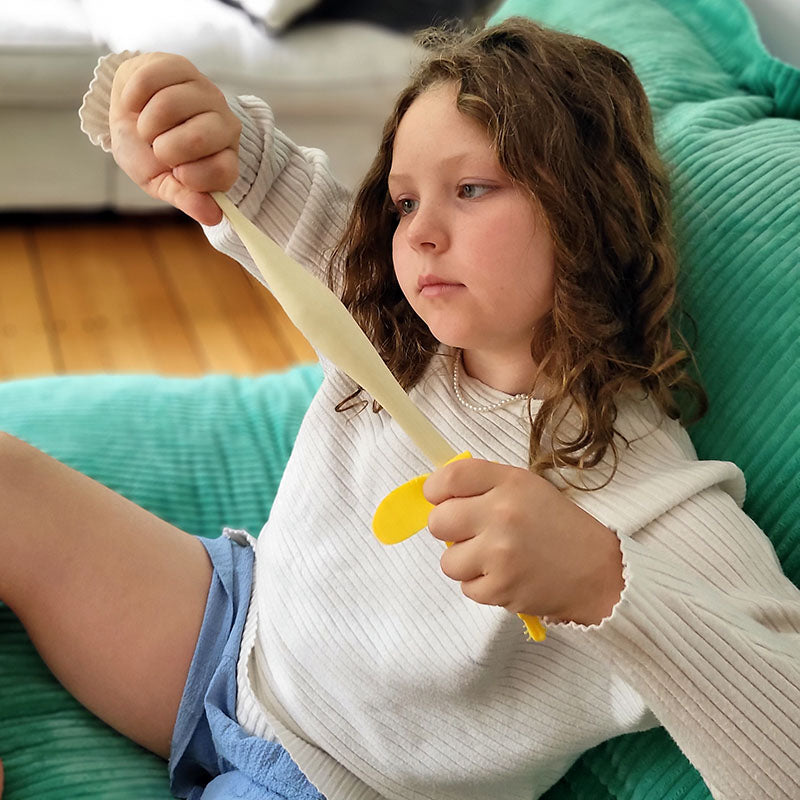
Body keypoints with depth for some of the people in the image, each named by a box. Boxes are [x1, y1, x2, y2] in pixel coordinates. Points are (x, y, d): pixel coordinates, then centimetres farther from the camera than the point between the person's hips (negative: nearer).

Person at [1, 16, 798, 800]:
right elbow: (256, 176, -2)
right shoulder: (385, 323, -8)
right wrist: (180, 105, -26)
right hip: (241, 620, 6)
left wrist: (602, 584, -49)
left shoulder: (656, 501, -26)